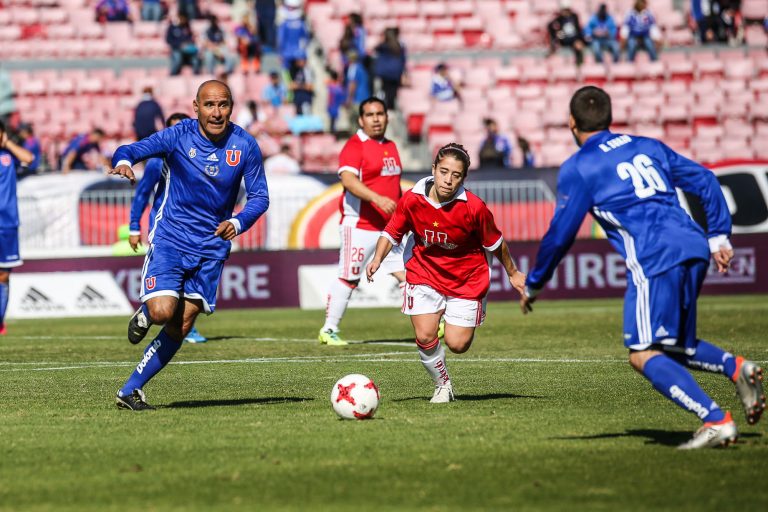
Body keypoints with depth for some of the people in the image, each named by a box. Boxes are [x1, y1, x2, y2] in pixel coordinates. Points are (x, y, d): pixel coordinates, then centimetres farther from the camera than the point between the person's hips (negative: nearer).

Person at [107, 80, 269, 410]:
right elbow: (131, 150, -17)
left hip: (212, 245, 3)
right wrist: (123, 162, -42)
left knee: (181, 327, 0)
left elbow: (259, 196, 0)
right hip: (171, 237, -3)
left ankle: (130, 391, 10)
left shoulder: (245, 146, -6)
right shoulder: (178, 136, -11)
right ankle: (145, 315, 18)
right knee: (162, 311, -21)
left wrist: (238, 222, -20)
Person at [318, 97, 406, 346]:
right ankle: (329, 330, 7)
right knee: (348, 279, -2)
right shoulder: (355, 146, -10)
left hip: (389, 227, 7)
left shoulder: (391, 147, 16)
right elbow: (348, 179, -25)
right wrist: (377, 198, -36)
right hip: (360, 225, -7)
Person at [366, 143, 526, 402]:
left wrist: (513, 273, 7)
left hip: (467, 279, -1)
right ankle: (443, 385, 16)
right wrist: (377, 259, -16)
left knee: (457, 344, -6)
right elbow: (391, 233, 0)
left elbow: (494, 243, -5)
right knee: (425, 337, -12)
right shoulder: (412, 199, -16)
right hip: (424, 274, 1)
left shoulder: (474, 207, -21)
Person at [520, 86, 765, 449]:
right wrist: (718, 237, 20)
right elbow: (704, 180, 20)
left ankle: (716, 420, -19)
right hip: (693, 248, 7)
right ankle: (736, 368, -4)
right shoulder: (647, 146, 23)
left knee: (643, 355, -5)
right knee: (674, 346, 22)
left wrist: (533, 285, 17)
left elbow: (560, 235, 5)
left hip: (655, 260, -7)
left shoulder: (579, 168, 4)